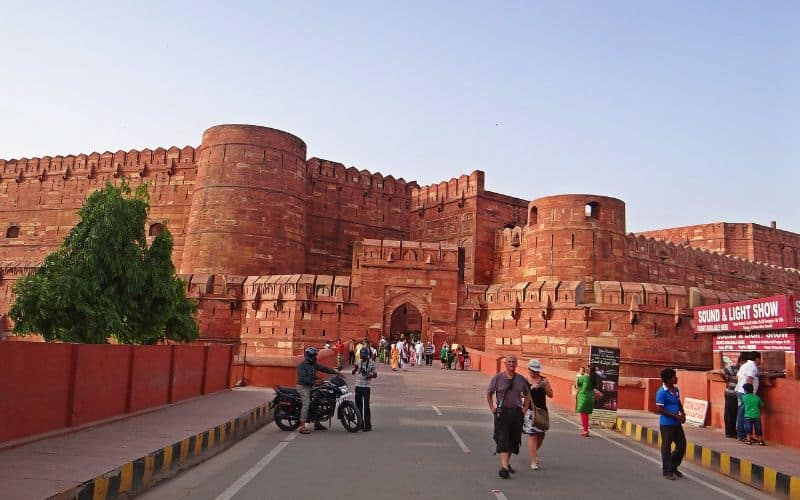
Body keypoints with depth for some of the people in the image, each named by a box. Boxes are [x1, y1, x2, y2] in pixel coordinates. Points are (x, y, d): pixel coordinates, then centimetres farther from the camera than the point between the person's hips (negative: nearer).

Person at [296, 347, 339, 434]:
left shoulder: (314, 364, 11)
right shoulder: (302, 365, -13)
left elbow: (324, 368, 9)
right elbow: (303, 378, -23)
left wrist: (335, 372, 0)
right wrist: (314, 382, -30)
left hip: (311, 386, 9)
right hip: (303, 387, -9)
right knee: (306, 404, -19)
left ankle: (317, 424, 18)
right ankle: (302, 427, -21)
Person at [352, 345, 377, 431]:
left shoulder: (371, 363, -4)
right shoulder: (359, 362, 10)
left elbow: (375, 374, -1)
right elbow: (353, 373, 14)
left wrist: (370, 376, -21)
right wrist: (355, 369, -8)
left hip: (366, 386, -6)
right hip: (358, 385, 6)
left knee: (366, 406, -7)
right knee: (358, 405, 11)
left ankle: (368, 425, -2)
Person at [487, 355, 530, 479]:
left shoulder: (521, 379, 6)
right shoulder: (498, 378, -1)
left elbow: (527, 394, 22)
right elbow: (489, 393, 9)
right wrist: (492, 408, 2)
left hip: (516, 412, 3)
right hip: (502, 412, -3)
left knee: (514, 440, 9)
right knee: (503, 440, -11)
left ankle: (507, 463, 28)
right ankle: (504, 467, -16)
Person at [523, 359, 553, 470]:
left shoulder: (544, 380, 7)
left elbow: (550, 395, 5)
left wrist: (545, 386, -12)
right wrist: (531, 388, -21)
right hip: (530, 410, -4)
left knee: (541, 435, 11)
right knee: (532, 435, -10)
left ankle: (534, 452, 41)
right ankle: (533, 461, -5)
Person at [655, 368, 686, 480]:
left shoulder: (676, 390, 8)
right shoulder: (661, 392, -17)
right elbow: (659, 409, -19)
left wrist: (682, 413, 5)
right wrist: (675, 416, -16)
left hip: (677, 423, 8)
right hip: (666, 424, -8)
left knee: (682, 445, 13)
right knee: (666, 447, 2)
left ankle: (673, 466, 32)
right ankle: (667, 471, 13)